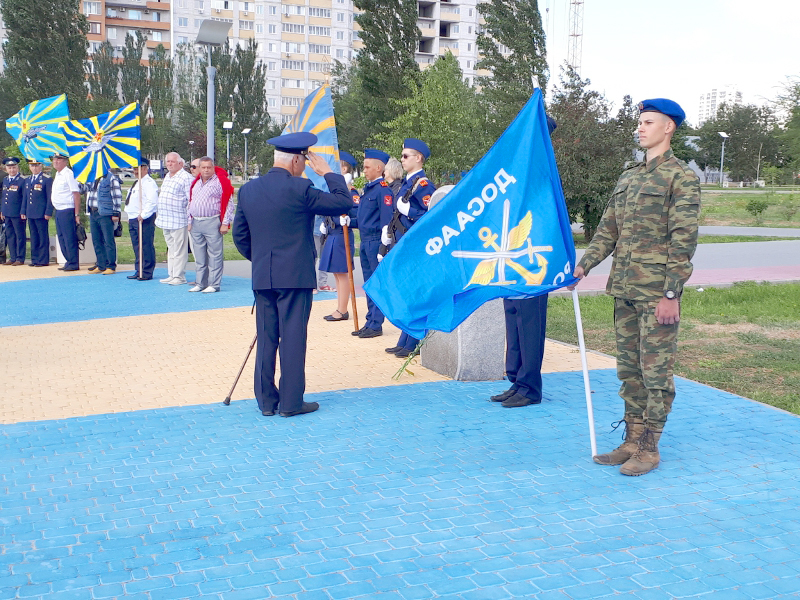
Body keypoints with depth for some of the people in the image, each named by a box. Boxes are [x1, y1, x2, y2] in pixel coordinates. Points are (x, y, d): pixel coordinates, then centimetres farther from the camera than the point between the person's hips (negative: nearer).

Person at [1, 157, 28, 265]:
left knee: (20, 236, 0)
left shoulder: (22, 181, -5)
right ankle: (13, 257, 17)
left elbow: (25, 198, -7)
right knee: (9, 236, 10)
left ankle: (20, 258, 5)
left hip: (18, 214, -6)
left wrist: (23, 212, -12)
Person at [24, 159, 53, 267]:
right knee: (34, 237, 10)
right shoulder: (28, 180, 16)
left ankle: (43, 260, 1)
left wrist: (48, 213, -13)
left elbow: (50, 198, -7)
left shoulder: (47, 180, -4)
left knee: (43, 237, -2)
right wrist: (24, 212, 14)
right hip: (30, 214, 6)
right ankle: (34, 259, 15)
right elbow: (25, 197, 21)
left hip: (41, 214, -6)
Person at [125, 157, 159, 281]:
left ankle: (147, 273, -3)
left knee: (146, 246, -7)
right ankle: (139, 270, 22)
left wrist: (143, 215, -23)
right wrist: (130, 217, 19)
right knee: (137, 246, 14)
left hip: (144, 220, -10)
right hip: (132, 219, 10)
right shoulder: (137, 184, 21)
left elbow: (152, 202, -22)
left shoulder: (149, 183, -11)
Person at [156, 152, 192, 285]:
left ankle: (179, 276, 2)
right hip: (166, 221, 9)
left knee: (179, 250, -4)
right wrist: (160, 216, 25)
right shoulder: (167, 176, 17)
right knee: (171, 249, 14)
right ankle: (171, 275, 20)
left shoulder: (185, 178, -11)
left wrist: (189, 220, -17)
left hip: (179, 221, -9)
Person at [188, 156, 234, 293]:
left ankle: (214, 284, 0)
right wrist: (190, 221, 18)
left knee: (215, 255, -5)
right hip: (196, 223, 7)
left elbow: (228, 204, -7)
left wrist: (225, 223, -12)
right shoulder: (195, 183, 17)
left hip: (212, 223, -7)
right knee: (199, 256, 11)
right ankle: (200, 283, 18)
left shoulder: (221, 181, -4)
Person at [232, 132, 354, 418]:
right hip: (295, 276, -5)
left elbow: (239, 235, 12)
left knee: (266, 338, 11)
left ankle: (266, 401, 16)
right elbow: (343, 203, -7)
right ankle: (291, 402, 5)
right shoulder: (300, 188, -12)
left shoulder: (248, 190, 6)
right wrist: (329, 173, 4)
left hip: (262, 277, 5)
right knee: (293, 337, 1)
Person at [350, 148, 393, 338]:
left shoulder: (383, 189, -12)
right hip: (365, 242, 9)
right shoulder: (368, 188, 16)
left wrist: (383, 249, -20)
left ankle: (376, 325, 3)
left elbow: (386, 221, -17)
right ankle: (370, 323, 20)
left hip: (376, 242, -9)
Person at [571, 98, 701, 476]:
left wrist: (671, 294, -17)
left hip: (656, 292, -7)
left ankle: (649, 449, 8)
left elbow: (683, 240, -12)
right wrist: (584, 265, 4)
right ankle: (631, 442, 21)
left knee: (655, 370, 0)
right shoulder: (628, 178, 16)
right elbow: (608, 229, 17)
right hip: (624, 289, 7)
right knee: (628, 369, 11)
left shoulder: (681, 178, -6)